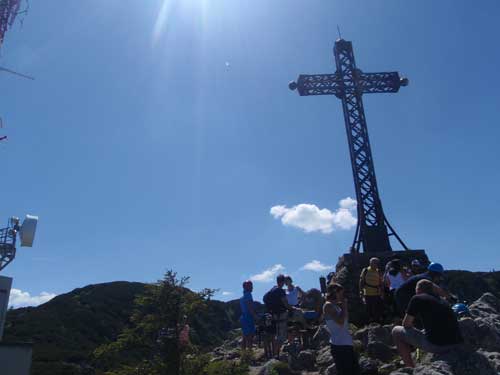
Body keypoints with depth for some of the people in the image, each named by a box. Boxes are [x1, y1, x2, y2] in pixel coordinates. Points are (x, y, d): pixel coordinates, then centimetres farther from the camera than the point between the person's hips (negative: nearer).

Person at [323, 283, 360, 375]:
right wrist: (344, 306, -10)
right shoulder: (328, 305, -12)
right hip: (338, 345, -9)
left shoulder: (336, 305, 15)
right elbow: (340, 321, -22)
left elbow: (346, 321, 18)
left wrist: (344, 306, 9)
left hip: (347, 344, 9)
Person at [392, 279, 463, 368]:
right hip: (456, 344, 7)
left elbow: (406, 324, 5)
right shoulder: (442, 301, 23)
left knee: (396, 331, 12)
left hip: (435, 344, -7)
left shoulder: (417, 298, 4)